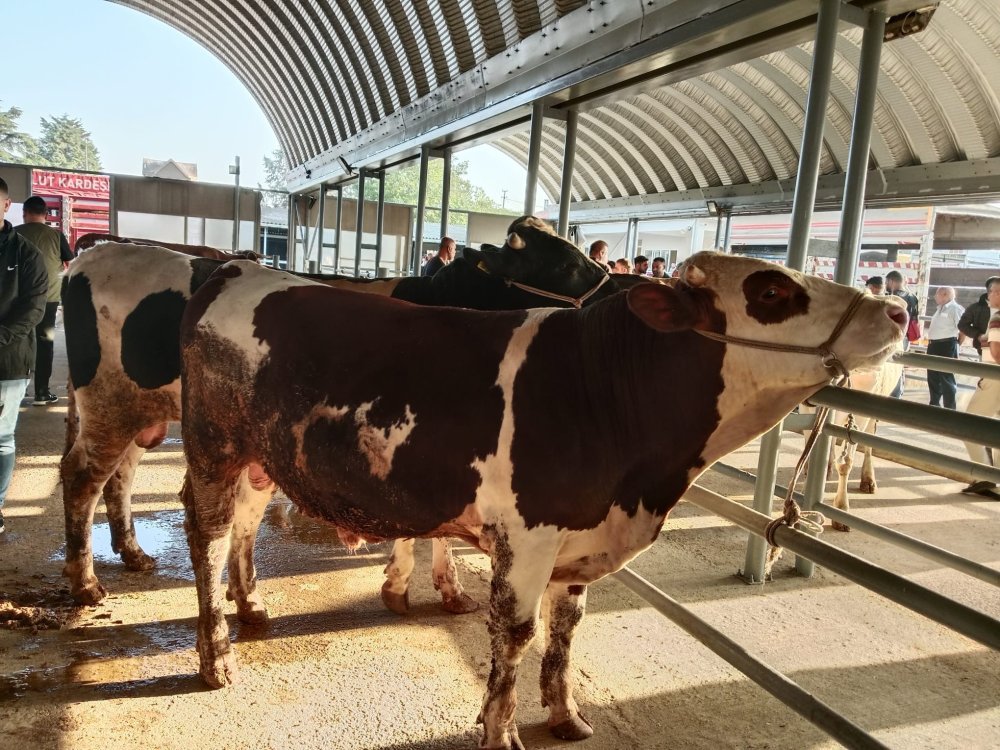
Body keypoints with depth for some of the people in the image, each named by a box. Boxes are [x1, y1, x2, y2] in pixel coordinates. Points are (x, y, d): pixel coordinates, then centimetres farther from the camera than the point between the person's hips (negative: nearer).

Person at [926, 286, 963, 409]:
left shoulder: (955, 308, -11)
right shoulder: (940, 309, 17)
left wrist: (957, 344, -9)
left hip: (947, 346, -9)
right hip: (934, 346, 9)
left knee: (946, 379, -4)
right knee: (932, 377, 15)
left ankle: (949, 409, 3)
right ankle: (934, 405, 28)